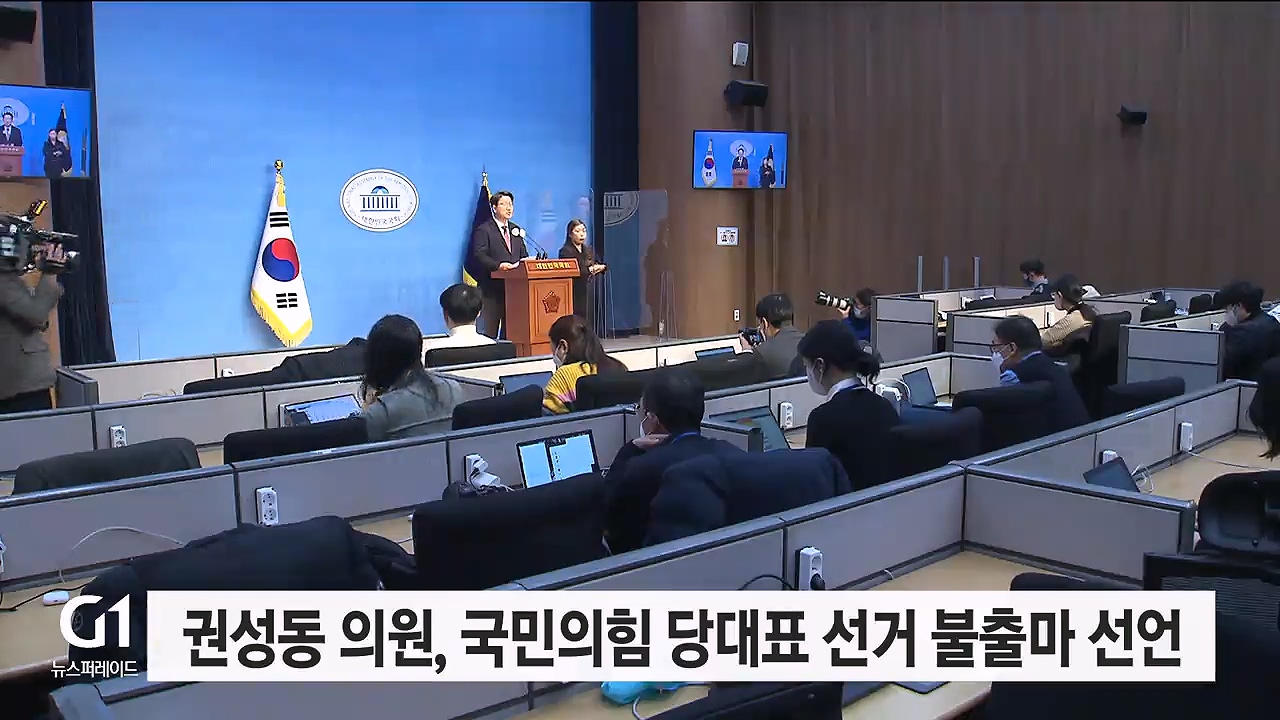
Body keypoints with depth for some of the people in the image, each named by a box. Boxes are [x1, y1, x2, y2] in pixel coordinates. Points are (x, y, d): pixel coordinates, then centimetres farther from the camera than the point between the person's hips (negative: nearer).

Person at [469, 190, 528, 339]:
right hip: (492, 288, -6)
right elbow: (479, 256, -13)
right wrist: (498, 265, -27)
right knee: (489, 331, -3)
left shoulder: (516, 230, 19)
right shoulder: (484, 230, -2)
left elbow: (523, 256, 19)